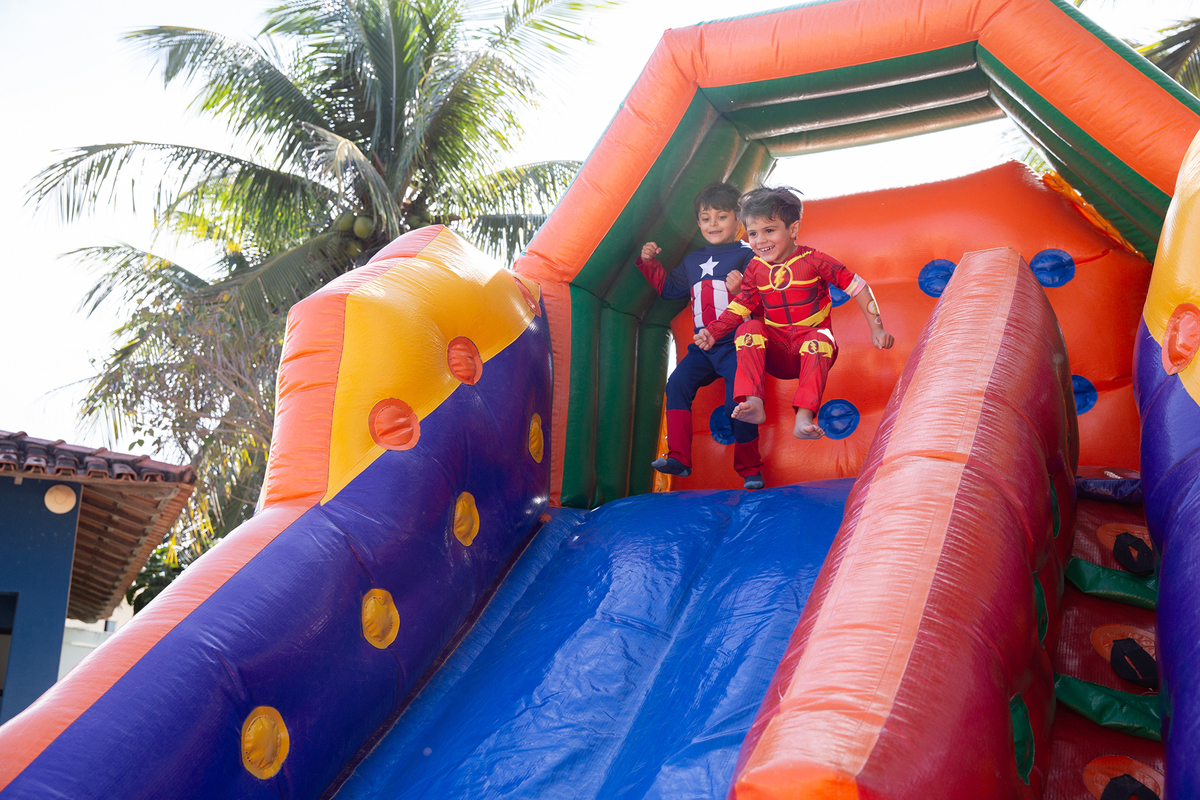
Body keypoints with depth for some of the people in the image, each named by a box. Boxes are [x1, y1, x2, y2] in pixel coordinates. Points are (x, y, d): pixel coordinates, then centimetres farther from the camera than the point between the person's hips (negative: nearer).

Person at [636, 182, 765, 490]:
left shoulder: (747, 256, 1)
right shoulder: (692, 261, 21)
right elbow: (670, 288, 31)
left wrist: (740, 289, -27)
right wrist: (650, 263, 20)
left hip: (735, 345, -6)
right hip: (703, 346, 6)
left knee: (738, 401, -15)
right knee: (678, 383, -15)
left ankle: (750, 469, 2)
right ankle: (678, 458, -13)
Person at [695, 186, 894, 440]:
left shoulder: (813, 261, -6)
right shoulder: (755, 269, 6)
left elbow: (857, 286, -3)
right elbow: (741, 307, 10)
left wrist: (877, 329, -8)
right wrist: (713, 331, -8)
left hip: (810, 344, -3)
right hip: (776, 352, 3)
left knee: (820, 339, -37)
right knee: (750, 327, -26)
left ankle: (804, 417, -50)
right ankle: (752, 402, -41)